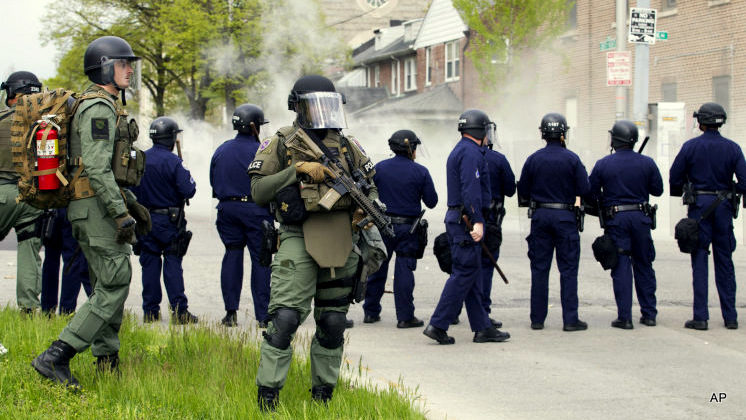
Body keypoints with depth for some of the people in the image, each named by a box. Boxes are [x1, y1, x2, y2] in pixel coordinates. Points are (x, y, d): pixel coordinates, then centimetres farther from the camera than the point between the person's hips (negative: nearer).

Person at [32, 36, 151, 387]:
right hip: (98, 208, -11)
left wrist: (132, 203, 23)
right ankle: (56, 356, -14)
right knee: (114, 288, -11)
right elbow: (97, 169, -23)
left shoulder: (106, 107, 19)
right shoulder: (99, 108, -15)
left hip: (100, 207, 11)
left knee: (108, 288, 13)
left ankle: (108, 366, 18)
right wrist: (121, 214, -24)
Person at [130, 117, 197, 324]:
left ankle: (150, 311, 9)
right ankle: (179, 311, -3)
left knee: (150, 264, 8)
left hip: (145, 220, 4)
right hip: (169, 221, -4)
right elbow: (188, 190, -17)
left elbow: (130, 189, 6)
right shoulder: (173, 161, -14)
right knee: (173, 264, -1)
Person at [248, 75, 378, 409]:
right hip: (299, 240, -4)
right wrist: (297, 170, -15)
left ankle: (323, 394, 21)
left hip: (341, 241, 4)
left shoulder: (347, 146, 13)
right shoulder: (280, 145, 2)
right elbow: (258, 190, -5)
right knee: (285, 318, -15)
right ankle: (267, 396, -8)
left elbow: (370, 186, 21)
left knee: (333, 323, 9)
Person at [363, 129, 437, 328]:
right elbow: (431, 201, -2)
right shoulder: (420, 172, -7)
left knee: (377, 269, 12)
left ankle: (371, 312, 18)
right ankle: (405, 317, 0)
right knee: (404, 271, 1)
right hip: (407, 229, -2)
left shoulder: (379, 168, 0)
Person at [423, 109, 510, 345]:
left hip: (457, 218, 11)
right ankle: (438, 325, -11)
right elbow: (470, 190, -22)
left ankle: (483, 328, 14)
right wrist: (477, 221, -25)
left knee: (472, 274, 10)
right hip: (466, 220, -11)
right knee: (465, 273, -9)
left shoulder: (460, 151, 20)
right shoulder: (471, 153, -13)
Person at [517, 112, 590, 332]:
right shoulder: (571, 159, -8)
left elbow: (523, 192, 3)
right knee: (568, 269, 2)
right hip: (565, 217, -2)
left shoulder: (533, 159, -1)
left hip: (540, 215, 2)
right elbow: (585, 190, -7)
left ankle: (537, 319, 9)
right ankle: (570, 319, -1)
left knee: (539, 269, 7)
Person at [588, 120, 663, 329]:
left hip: (615, 219, -2)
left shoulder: (603, 165, -5)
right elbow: (658, 190, 7)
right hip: (640, 217, 2)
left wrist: (601, 207, 17)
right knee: (644, 266, 13)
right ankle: (649, 314, 16)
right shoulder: (647, 163, -1)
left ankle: (624, 317, -4)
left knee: (621, 267, 0)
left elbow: (591, 193, -1)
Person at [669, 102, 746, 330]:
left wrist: (684, 192, 18)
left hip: (699, 207, -2)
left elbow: (674, 178, -2)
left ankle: (700, 317, -3)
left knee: (699, 261, 1)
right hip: (724, 208, 2)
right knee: (725, 262, 10)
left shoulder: (691, 147, -5)